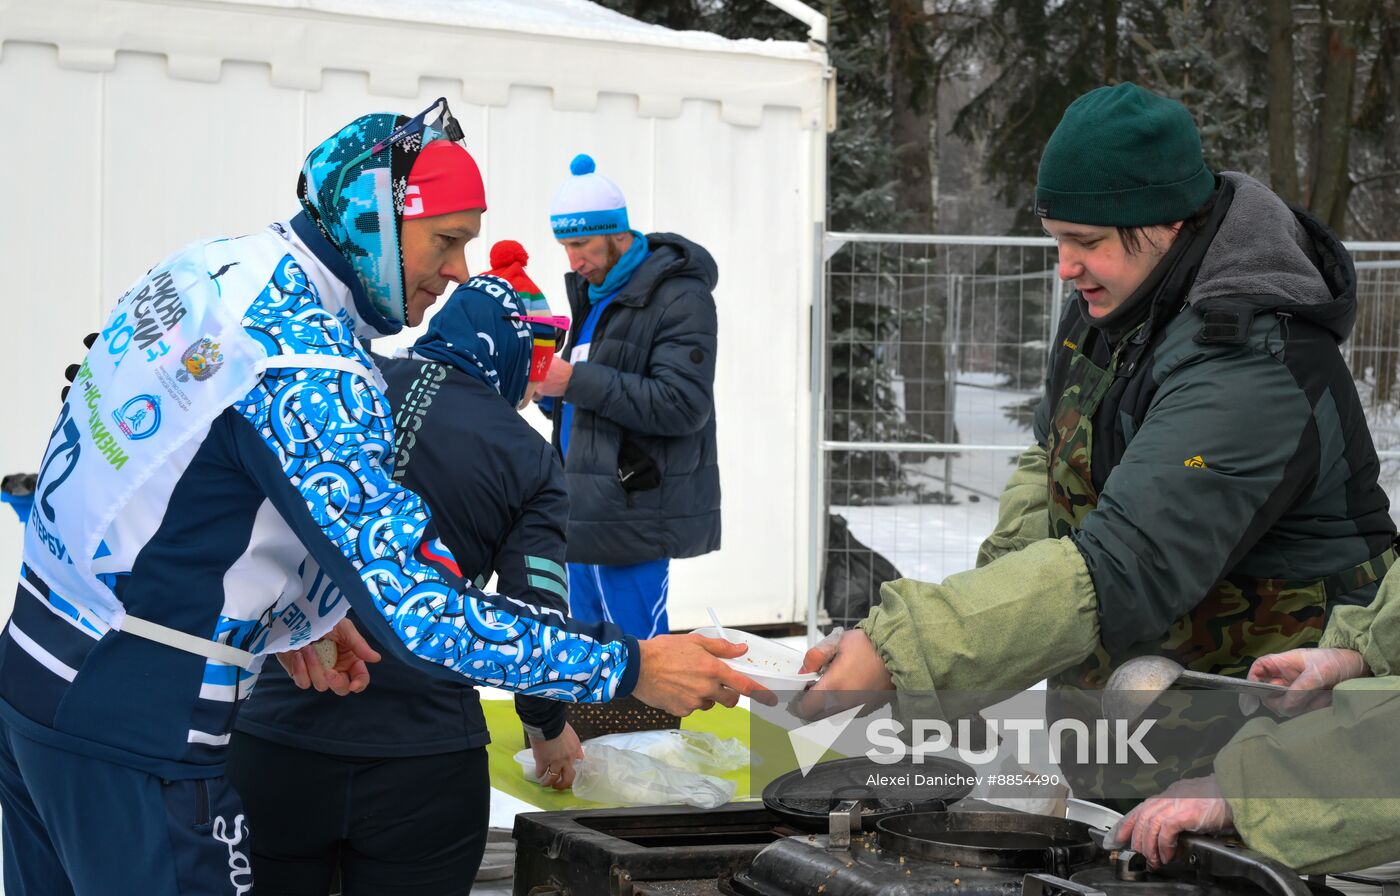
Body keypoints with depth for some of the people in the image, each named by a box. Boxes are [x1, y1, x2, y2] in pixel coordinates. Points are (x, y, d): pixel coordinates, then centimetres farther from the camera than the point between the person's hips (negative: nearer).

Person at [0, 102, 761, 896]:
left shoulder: (211, 266, 4)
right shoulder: (308, 373, -24)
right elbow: (420, 610, -27)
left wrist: (283, 614, 6)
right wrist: (631, 667, -23)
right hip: (135, 737, -9)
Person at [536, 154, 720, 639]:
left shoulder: (679, 297, -10)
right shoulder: (591, 291, 18)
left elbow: (682, 404, -21)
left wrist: (576, 381, -20)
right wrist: (547, 390, 1)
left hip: (632, 516, -9)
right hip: (583, 513, 9)